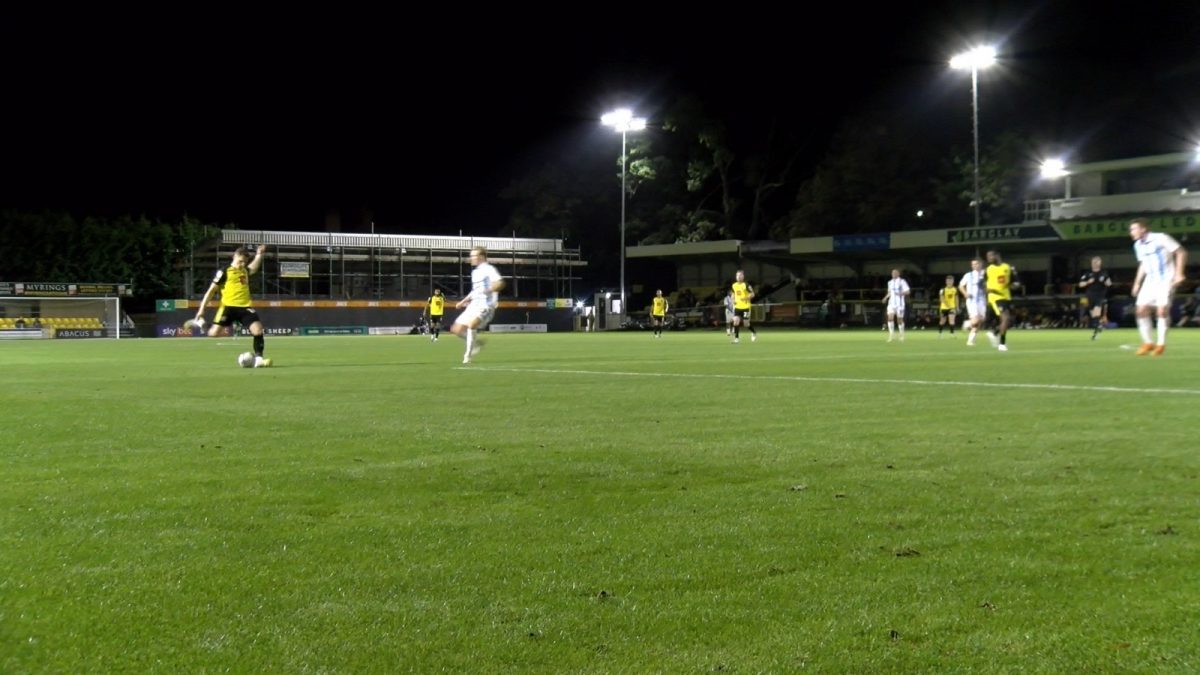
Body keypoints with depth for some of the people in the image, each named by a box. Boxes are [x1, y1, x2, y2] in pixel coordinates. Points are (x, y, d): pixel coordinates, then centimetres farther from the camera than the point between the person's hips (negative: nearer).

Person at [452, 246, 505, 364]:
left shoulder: (489, 269, -7)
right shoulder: (475, 272, 20)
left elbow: (500, 283, -23)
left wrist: (488, 290, -39)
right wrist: (463, 302, 25)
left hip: (485, 305, -9)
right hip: (474, 305, 9)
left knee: (471, 324, -33)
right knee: (456, 329, 1)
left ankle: (468, 355, -21)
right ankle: (478, 342, 20)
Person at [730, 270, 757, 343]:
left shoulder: (746, 285, -11)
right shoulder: (734, 286, 5)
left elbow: (752, 294, -8)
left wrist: (746, 298, -25)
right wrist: (733, 300, 2)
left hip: (746, 307, -4)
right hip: (737, 307, 4)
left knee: (746, 323, 4)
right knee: (736, 321, -12)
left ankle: (754, 332, 34)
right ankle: (736, 338, -7)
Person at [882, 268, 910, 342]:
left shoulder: (902, 281, -6)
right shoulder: (890, 282, 13)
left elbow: (908, 291, -9)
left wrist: (900, 293, -27)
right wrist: (886, 297, 8)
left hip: (899, 303, -4)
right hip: (891, 303, 4)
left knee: (900, 319, 1)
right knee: (890, 318, -13)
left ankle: (902, 335, 18)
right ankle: (891, 334, -10)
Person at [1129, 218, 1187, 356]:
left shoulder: (1161, 238, -14)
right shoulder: (1138, 245, 6)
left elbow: (1181, 252, -11)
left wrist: (1178, 273, -17)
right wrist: (1137, 283, 14)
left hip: (1166, 280, -6)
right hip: (1150, 281, 6)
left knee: (1162, 309, -16)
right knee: (1141, 309, -4)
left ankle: (1161, 343, -2)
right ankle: (1148, 342, 8)